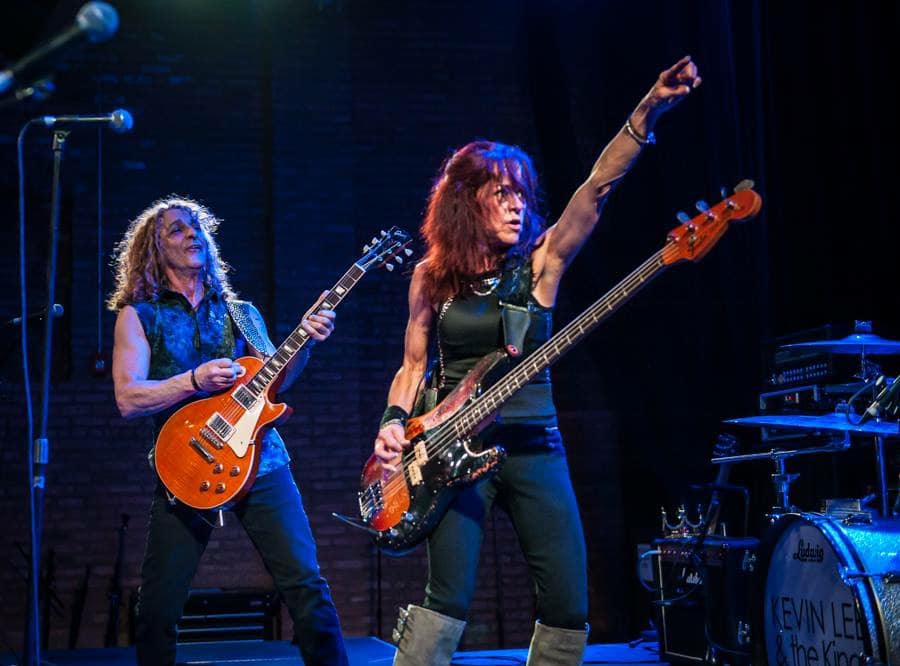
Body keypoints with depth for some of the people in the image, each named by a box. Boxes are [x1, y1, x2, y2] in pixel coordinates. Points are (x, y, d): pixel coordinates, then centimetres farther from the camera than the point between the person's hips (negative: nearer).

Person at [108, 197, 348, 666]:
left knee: (305, 583, -7)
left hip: (260, 461, 2)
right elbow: (127, 399, -5)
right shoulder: (138, 315, 6)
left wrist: (305, 342, -8)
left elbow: (272, 381, 8)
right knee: (158, 606, -1)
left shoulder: (240, 313, 17)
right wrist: (195, 381, -17)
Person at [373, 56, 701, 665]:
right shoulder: (432, 276, 3)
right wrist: (394, 423, -9)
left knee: (569, 604, 1)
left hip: (534, 446, 2)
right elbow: (413, 366, 9)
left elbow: (597, 187, -11)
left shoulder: (541, 261, 2)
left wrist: (650, 111, -22)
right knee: (448, 600, -11)